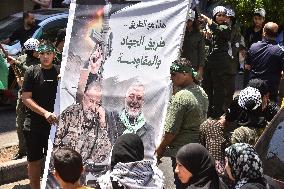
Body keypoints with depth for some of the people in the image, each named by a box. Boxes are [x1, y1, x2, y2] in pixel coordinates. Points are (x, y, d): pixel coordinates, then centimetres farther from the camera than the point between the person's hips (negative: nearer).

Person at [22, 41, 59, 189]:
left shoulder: (59, 72, 3)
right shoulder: (32, 72, 0)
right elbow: (26, 98, -6)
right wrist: (45, 112, -18)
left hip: (54, 123, 1)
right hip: (34, 125, 0)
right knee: (34, 160, 7)